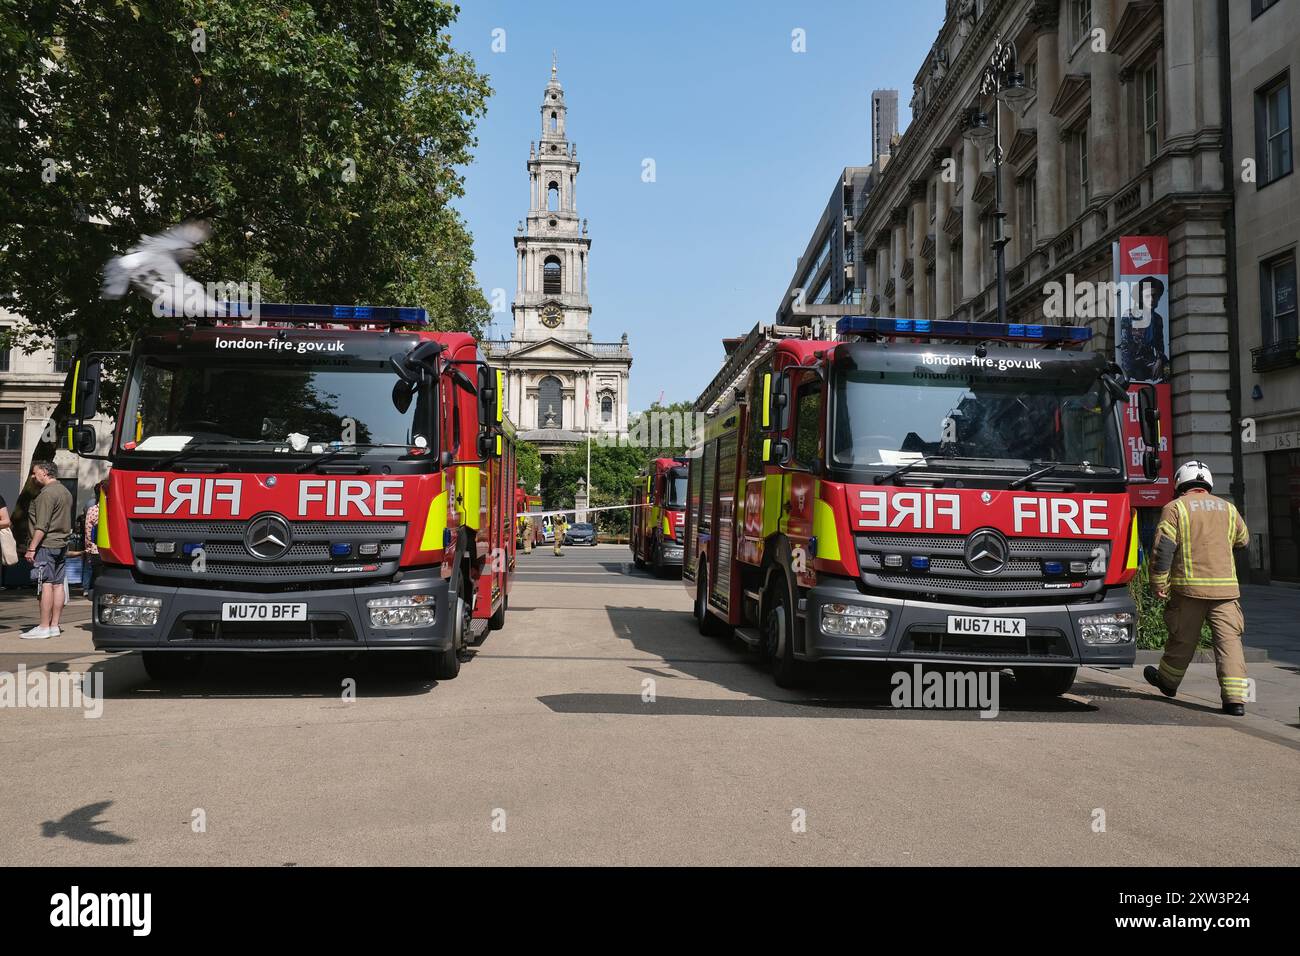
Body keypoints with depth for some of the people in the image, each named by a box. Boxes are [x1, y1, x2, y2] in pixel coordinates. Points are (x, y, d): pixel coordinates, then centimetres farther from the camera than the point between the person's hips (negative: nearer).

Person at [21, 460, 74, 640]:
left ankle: (44, 627, -8)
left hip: (46, 544, -9)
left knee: (46, 585, -9)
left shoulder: (47, 493, -13)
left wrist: (32, 548, -18)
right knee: (57, 584, 8)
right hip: (62, 544, 9)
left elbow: (42, 526, -19)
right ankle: (54, 626, 11)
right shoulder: (66, 492, 17)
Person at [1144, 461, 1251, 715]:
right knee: (1229, 639, 0)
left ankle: (1168, 681, 31)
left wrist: (1159, 582, -4)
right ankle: (1235, 697, -7)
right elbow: (1242, 540, 29)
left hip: (1190, 586, -2)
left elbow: (1163, 548, -9)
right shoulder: (1228, 508, 13)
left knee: (1183, 638, 11)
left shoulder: (1175, 508, 0)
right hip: (1225, 586, 2)